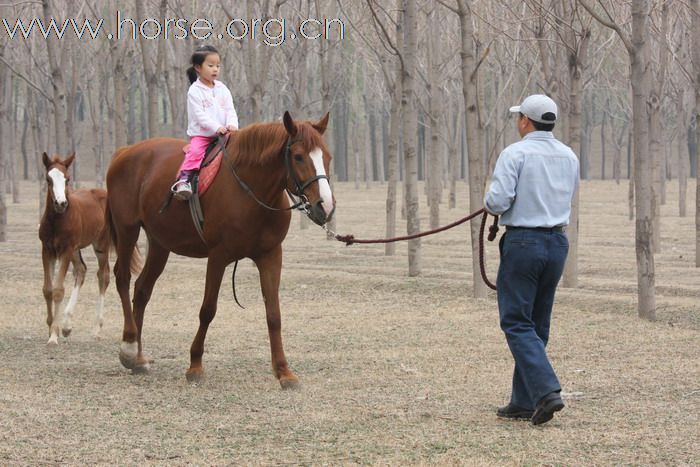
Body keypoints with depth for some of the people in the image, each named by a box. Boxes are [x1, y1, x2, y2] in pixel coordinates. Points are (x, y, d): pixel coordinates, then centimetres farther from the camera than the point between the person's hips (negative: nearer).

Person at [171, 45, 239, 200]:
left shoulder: (222, 89, 12)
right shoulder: (195, 91, -4)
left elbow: (230, 110, 6)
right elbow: (200, 115, -13)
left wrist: (232, 125, -15)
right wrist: (217, 128, -23)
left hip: (223, 134, 5)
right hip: (200, 134, -5)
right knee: (195, 151, -30)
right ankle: (183, 179, -35)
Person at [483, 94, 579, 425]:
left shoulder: (515, 154, -11)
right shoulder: (569, 156, 10)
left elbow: (498, 201, -17)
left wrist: (489, 204, 5)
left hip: (523, 242, -6)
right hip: (558, 243, 7)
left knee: (517, 323, -4)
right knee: (537, 324, 13)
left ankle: (546, 390, -20)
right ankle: (524, 402, 16)